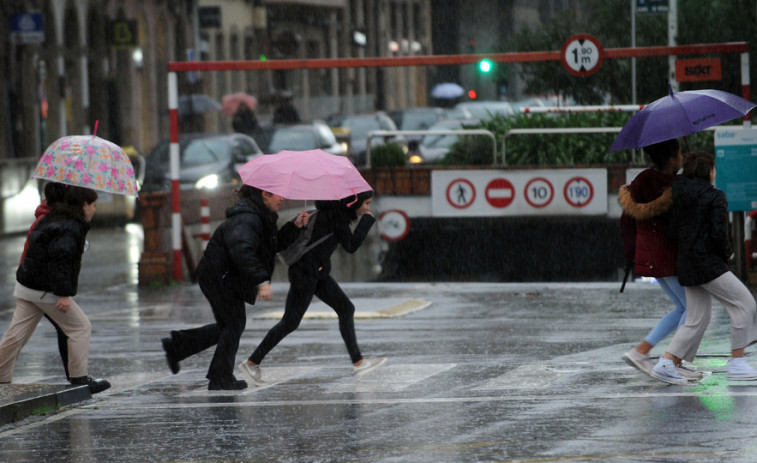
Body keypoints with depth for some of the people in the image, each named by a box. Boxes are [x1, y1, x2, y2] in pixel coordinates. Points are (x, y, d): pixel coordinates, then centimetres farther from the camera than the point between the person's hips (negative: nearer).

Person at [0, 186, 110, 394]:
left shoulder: (53, 219, 16)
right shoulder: (70, 227, -15)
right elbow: (60, 261, -24)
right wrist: (63, 294, -25)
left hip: (27, 287, 10)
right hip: (46, 290, -10)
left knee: (17, 334, 10)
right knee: (80, 327, 2)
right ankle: (79, 378, 4)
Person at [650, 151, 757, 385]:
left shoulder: (680, 197, 11)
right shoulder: (715, 197, -10)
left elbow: (672, 232, 7)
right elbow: (719, 233, -18)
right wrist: (726, 255, 0)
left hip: (687, 264, 8)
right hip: (709, 264, -8)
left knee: (697, 320, 10)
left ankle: (665, 364, 1)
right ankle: (737, 363, -2)